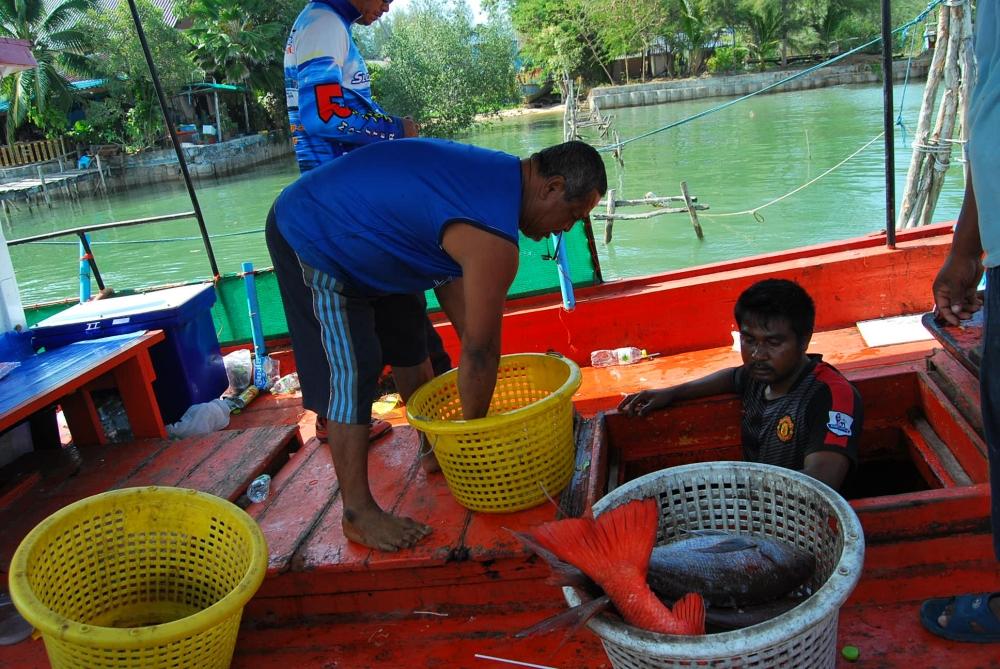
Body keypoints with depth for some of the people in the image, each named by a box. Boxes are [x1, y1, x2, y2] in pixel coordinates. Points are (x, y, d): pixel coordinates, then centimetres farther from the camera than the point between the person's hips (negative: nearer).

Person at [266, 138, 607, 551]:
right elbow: (480, 349, -21)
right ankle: (358, 514, 2)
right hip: (310, 244, -11)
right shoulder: (494, 242, -30)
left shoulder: (496, 174, 0)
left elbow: (450, 275, 7)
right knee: (350, 378, -10)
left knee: (410, 346, 17)